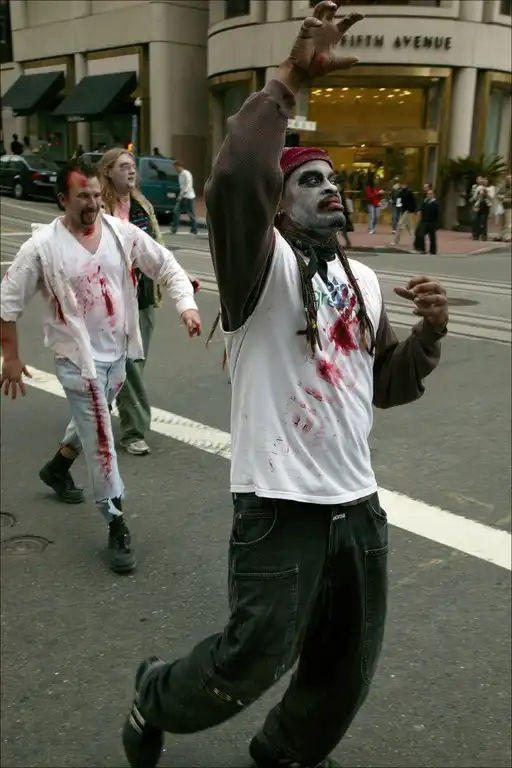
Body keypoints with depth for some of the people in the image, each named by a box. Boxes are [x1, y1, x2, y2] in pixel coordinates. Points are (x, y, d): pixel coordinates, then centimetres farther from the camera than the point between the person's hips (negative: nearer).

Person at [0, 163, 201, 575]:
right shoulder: (43, 246, -15)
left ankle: (57, 468, 54)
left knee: (92, 422, 25)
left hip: (117, 352, 5)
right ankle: (117, 526, 7)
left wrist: (186, 304, -17)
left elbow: (167, 266, 0)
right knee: (101, 440, -5)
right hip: (78, 357, -5)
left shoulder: (122, 232, -6)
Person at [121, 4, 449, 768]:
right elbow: (235, 179, -31)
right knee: (255, 660, 2)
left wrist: (429, 333, -1)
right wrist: (292, 78, -27)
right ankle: (157, 696, 35)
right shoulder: (263, 264, -9)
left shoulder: (364, 280, 13)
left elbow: (388, 386, 17)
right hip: (281, 505, -7)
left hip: (359, 505, 7)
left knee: (346, 672, 19)